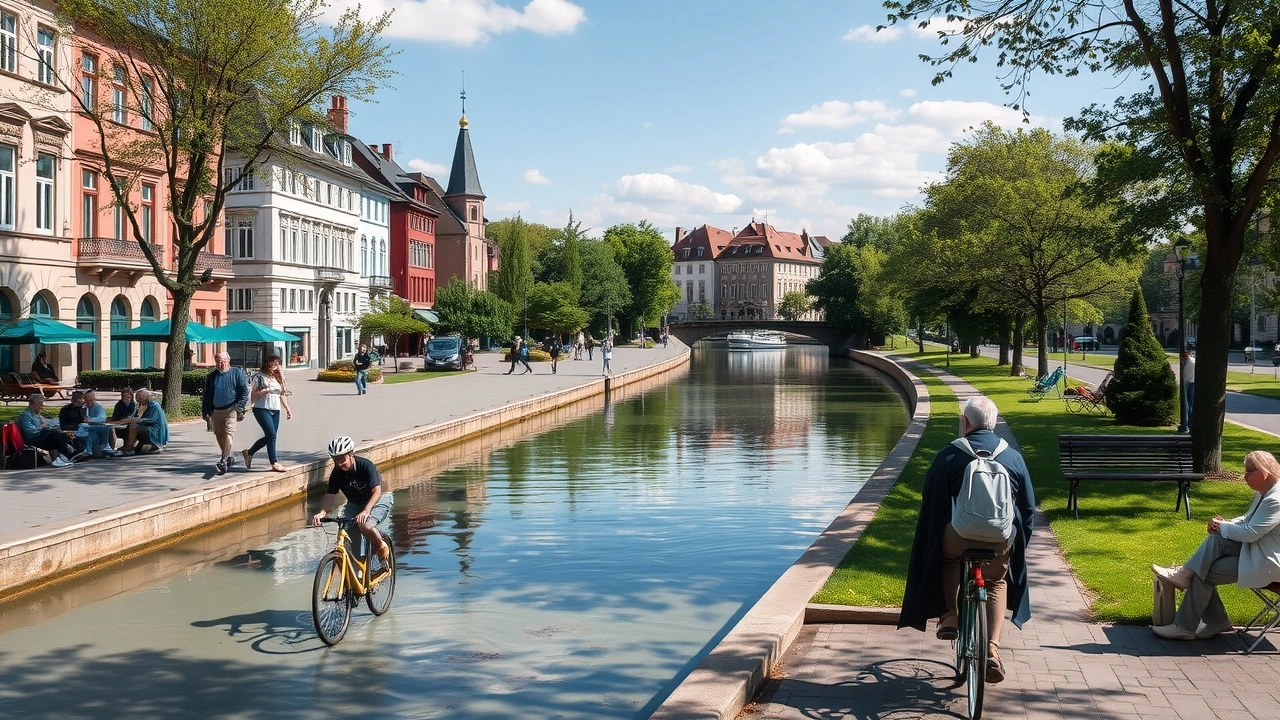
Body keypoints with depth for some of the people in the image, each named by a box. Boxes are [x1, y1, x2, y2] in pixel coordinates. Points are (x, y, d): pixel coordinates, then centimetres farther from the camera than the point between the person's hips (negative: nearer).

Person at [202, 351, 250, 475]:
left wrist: (240, 407, -11)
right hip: (216, 411, 5)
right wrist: (206, 412, 10)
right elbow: (207, 395, 17)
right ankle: (228, 457, 27)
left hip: (231, 409, -5)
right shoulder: (211, 376, 13)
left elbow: (244, 391, -2)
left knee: (228, 433, -16)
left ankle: (223, 462, -22)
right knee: (219, 435, 9)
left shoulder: (237, 373, 2)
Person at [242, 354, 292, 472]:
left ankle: (249, 453, 27)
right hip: (262, 409, -7)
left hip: (275, 410, 7)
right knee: (271, 434, -14)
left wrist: (288, 409, 15)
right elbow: (253, 394, -6)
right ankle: (274, 463, -9)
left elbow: (282, 395, 20)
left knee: (269, 437, 7)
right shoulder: (260, 377, -4)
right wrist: (265, 391, -20)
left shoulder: (278, 377, 16)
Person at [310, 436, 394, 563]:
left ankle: (382, 547, -3)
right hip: (355, 504, 5)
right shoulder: (337, 473, -14)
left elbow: (377, 491, -33)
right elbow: (330, 495, -18)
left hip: (378, 501, -5)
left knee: (365, 525, -31)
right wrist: (322, 513, -39)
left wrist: (366, 511, -50)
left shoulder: (366, 466, -27)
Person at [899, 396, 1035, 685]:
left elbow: (930, 501, 4)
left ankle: (949, 615, 19)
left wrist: (934, 538, 17)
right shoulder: (1013, 457, 8)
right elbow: (1028, 507, 12)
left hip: (958, 537, -1)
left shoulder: (949, 455, 1)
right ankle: (992, 649, 10)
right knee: (996, 583, 26)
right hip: (1002, 540, 2)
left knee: (947, 556, 33)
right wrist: (1019, 540, 24)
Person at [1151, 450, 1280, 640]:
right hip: (1254, 549, 10)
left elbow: (1250, 533, -27)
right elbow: (1247, 520, 18)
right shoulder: (1263, 493, 8)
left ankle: (1185, 626, -2)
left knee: (1203, 573, -13)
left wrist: (1222, 527, -10)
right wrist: (1226, 524, -2)